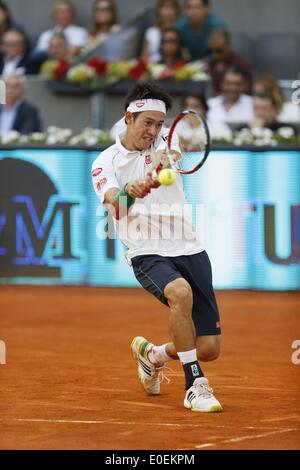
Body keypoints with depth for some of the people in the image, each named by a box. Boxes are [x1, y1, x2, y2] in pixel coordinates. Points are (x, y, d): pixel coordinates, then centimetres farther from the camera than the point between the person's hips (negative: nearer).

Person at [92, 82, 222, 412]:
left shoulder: (164, 140, 6)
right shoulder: (105, 162, 1)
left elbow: (170, 153, -19)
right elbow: (115, 207, -17)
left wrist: (162, 162, -44)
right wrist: (129, 191, -40)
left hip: (189, 249, 3)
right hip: (148, 254, -3)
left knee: (209, 348, -2)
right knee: (180, 292, -37)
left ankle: (152, 354, 32)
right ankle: (195, 386, -23)